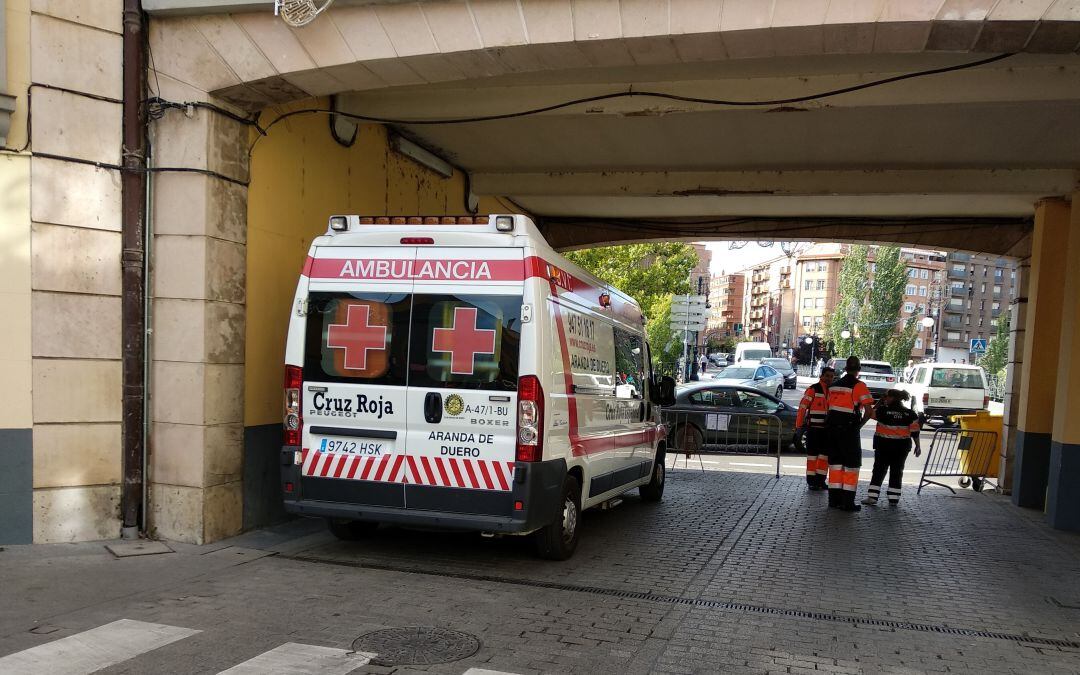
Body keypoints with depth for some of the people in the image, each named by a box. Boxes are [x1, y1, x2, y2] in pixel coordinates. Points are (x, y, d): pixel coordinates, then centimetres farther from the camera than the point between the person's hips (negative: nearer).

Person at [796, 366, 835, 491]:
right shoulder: (813, 389, -7)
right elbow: (802, 407, -8)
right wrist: (799, 426, -9)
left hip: (827, 429, 6)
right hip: (813, 428, -6)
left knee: (825, 455, 8)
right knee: (812, 455, -1)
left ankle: (820, 480, 17)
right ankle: (811, 481, 5)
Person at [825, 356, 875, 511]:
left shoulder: (834, 385, 11)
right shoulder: (859, 385, -10)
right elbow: (869, 411, -15)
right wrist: (860, 424, 0)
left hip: (832, 428, 6)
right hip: (849, 429, -6)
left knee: (835, 462, 12)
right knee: (852, 464, 2)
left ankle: (834, 499, 15)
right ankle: (847, 502, 0)